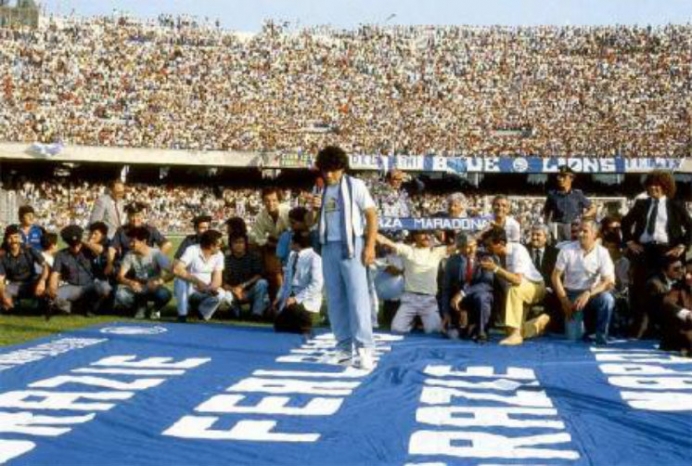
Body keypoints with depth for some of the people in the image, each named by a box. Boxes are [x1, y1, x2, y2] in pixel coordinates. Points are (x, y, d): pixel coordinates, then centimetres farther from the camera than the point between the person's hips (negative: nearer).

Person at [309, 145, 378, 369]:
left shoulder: (355, 185, -2)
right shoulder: (321, 190, 12)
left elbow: (371, 215, -5)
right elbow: (311, 223, 17)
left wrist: (370, 246, -14)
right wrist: (314, 209, -5)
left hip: (351, 246, -6)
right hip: (328, 247, 6)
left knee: (357, 297, -10)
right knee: (335, 299, 6)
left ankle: (364, 349, -12)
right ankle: (344, 347, 11)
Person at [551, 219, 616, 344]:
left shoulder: (602, 253, -9)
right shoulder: (567, 250, -8)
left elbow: (609, 282, -15)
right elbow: (556, 276, -4)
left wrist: (588, 293, -29)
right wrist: (565, 301, -13)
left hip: (592, 293, 0)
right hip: (572, 294, 0)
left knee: (607, 299, -35)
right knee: (573, 337, -13)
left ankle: (601, 337, -14)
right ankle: (586, 324, 24)